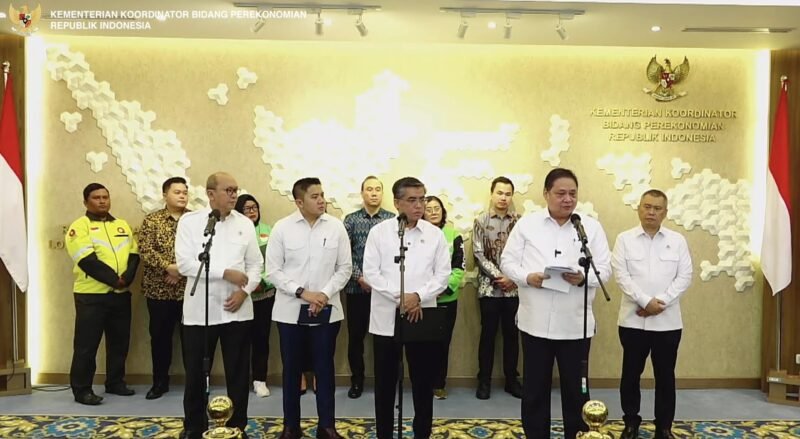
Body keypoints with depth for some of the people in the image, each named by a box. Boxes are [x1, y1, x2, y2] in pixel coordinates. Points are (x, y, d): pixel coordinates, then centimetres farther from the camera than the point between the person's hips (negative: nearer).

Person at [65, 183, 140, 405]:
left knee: (119, 341, 12)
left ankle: (115, 382, 25)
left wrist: (127, 277, -13)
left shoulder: (122, 225, 13)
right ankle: (82, 389, 9)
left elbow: (134, 254, 5)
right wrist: (114, 279, -17)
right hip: (91, 295, -5)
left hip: (121, 294, 5)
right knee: (86, 344, 0)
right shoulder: (80, 226, -4)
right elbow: (87, 260, -15)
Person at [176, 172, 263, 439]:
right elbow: (185, 264, -12)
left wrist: (244, 291, -10)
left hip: (237, 310, 2)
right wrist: (225, 273, -17)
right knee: (196, 373, 9)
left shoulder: (245, 223, 5)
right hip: (200, 311, -2)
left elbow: (256, 264, 6)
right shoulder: (189, 221, -2)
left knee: (238, 373, 9)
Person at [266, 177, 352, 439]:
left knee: (324, 368, 8)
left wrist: (325, 294, -12)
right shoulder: (282, 228, -5)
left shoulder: (336, 227, -2)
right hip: (291, 309, 0)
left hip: (327, 310, 1)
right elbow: (273, 271, -4)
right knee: (291, 368, 10)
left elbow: (345, 268, 1)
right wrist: (302, 292, -14)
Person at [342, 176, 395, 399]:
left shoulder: (393, 220, 2)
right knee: (355, 336, 7)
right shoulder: (351, 219, 3)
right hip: (357, 287, 1)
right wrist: (360, 277, -11)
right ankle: (357, 381, 22)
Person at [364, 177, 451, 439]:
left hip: (422, 318, 1)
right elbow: (371, 273, -6)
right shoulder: (379, 232, -1)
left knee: (423, 381, 9)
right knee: (385, 382, 10)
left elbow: (443, 274, -1)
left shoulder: (435, 234, 2)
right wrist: (400, 297, -16)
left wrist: (418, 296, -16)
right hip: (386, 318, -1)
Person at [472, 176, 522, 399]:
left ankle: (511, 379, 21)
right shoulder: (481, 221, 0)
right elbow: (478, 254, -5)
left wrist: (513, 277, -11)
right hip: (489, 287, -1)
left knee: (512, 334, 9)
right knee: (488, 334, 4)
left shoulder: (519, 221, 3)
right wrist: (498, 276, -12)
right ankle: (484, 380, 15)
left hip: (513, 288, 1)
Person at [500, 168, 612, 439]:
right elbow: (508, 261, 1)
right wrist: (527, 277, -18)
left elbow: (605, 268, -1)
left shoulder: (591, 227, 4)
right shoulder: (526, 224, 3)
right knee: (535, 388, 11)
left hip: (575, 323, 0)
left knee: (576, 388, 11)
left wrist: (584, 278, -21)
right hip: (535, 321, 0)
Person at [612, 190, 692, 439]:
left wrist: (661, 302, -13)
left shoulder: (677, 240, 5)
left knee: (665, 375, 10)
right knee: (631, 373, 8)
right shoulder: (625, 239, 1)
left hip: (668, 321, 1)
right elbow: (621, 275, -8)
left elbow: (685, 277, -1)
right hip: (633, 320, -1)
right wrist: (645, 301, -16)